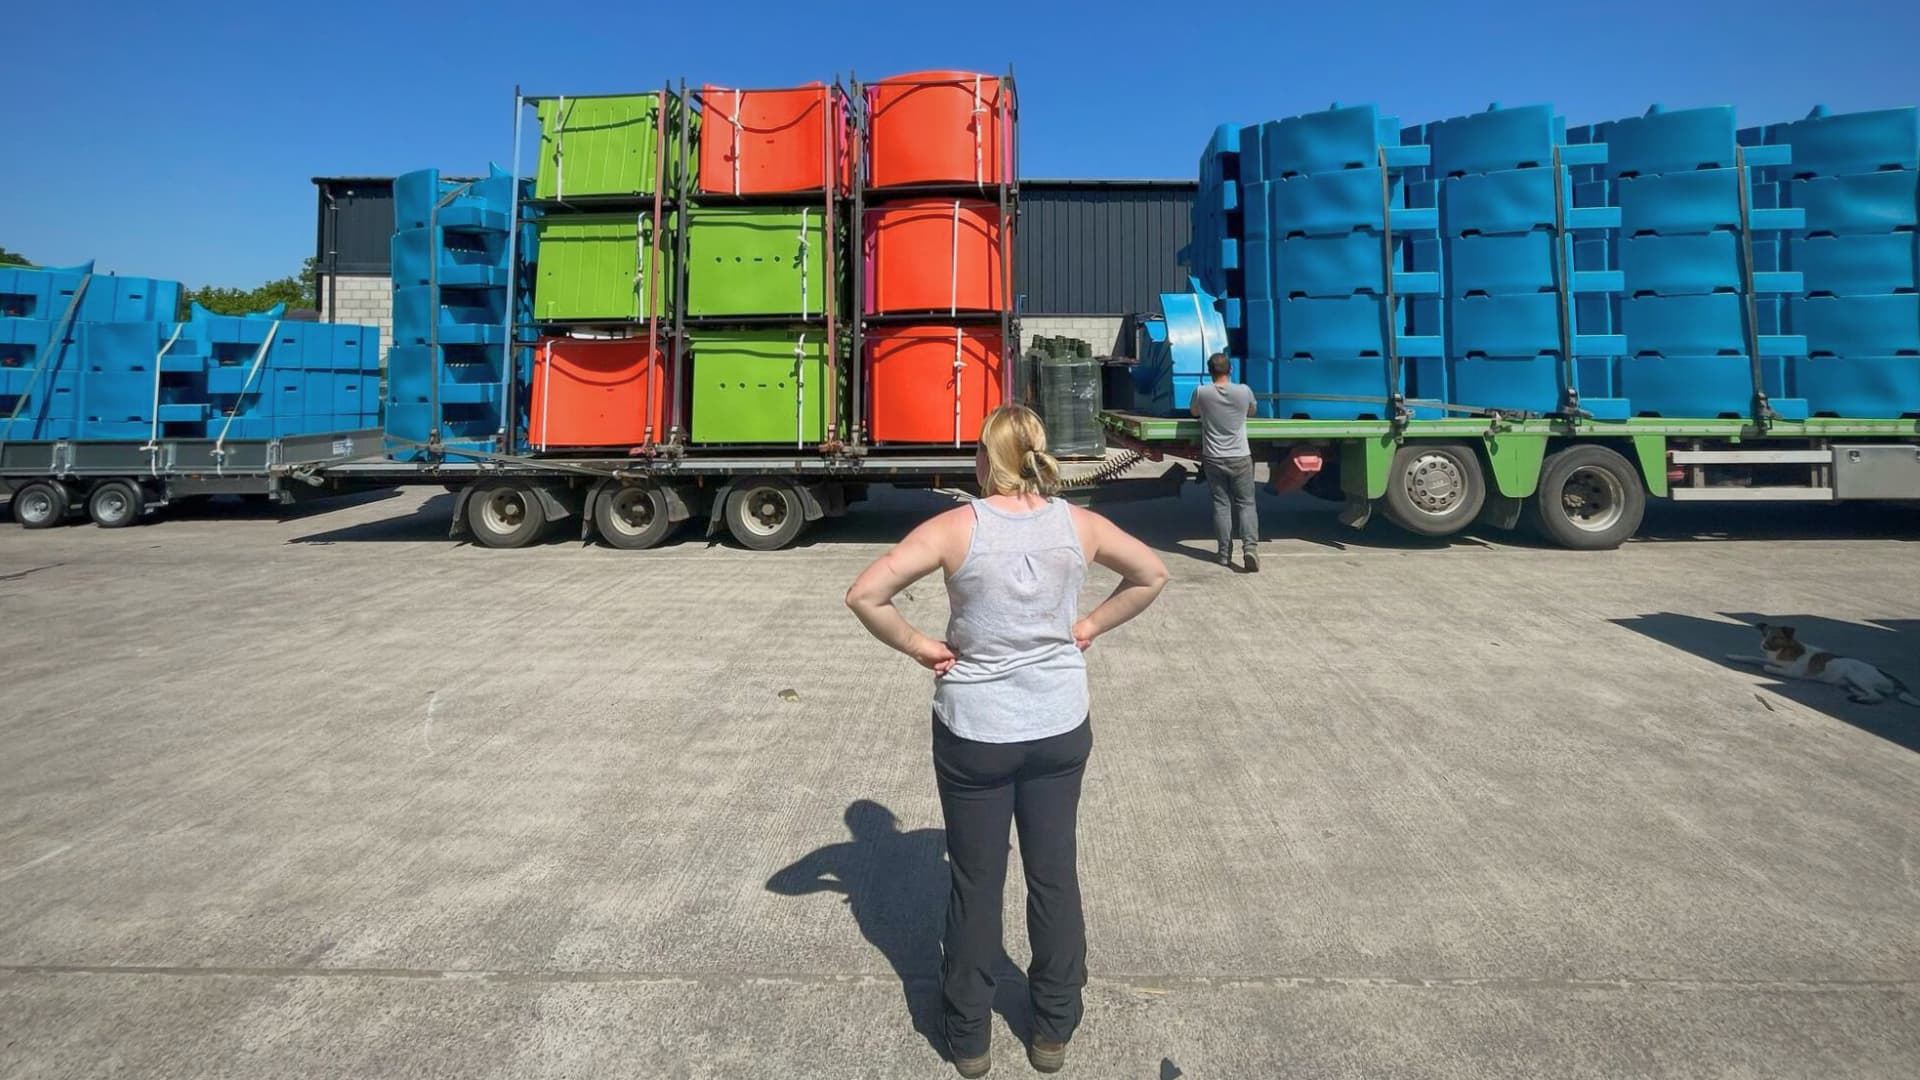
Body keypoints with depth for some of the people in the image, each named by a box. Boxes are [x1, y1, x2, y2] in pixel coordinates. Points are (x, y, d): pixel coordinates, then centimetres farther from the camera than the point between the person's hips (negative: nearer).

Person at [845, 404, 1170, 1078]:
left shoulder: (957, 528, -14)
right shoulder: (1078, 524, -5)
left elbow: (864, 595, -19)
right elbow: (1152, 575, 10)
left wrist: (918, 645, -7)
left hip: (973, 733, -2)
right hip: (1060, 728, 3)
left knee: (976, 884, 13)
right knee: (1054, 875, 16)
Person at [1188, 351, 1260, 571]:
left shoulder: (1201, 393, -8)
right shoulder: (1244, 391, -6)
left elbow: (1194, 412, 14)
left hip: (1213, 459, 0)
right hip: (1240, 458, 0)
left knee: (1221, 505, 8)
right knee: (1246, 504, 6)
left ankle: (1225, 553, 9)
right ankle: (1250, 546, -12)